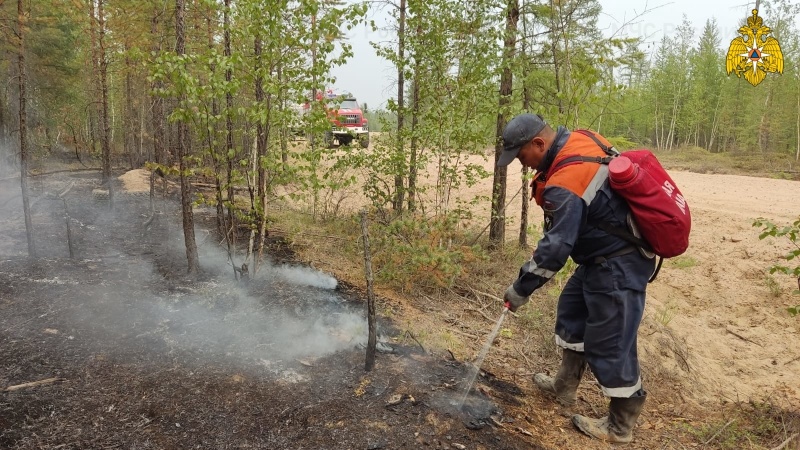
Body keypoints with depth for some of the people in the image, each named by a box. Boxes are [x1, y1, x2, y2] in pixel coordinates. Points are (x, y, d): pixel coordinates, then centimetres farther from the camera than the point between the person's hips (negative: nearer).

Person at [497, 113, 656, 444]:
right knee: (572, 311, 20)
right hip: (605, 254, 11)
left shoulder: (565, 183, -29)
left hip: (617, 265, -11)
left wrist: (520, 289, -15)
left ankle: (620, 426, 17)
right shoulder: (579, 140, 0)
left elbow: (556, 248, -26)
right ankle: (565, 387, 35)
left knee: (609, 342, -1)